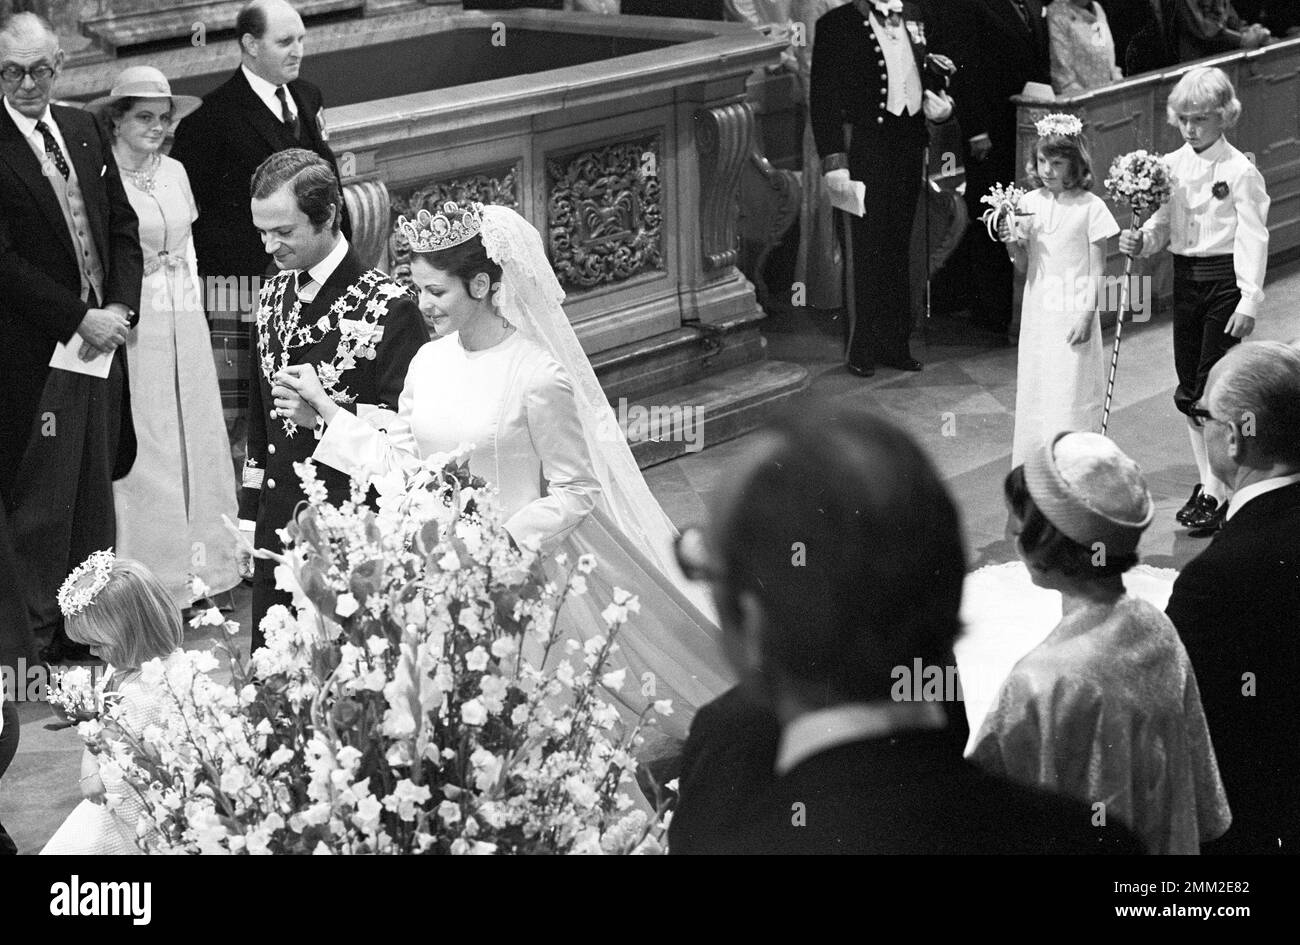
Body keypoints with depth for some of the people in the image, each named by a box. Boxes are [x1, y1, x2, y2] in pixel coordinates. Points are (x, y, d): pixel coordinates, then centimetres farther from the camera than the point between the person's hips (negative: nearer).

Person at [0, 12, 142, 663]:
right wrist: (80, 319, -16)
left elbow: (123, 225, 10)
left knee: (97, 483, 13)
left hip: (103, 338, 6)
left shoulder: (84, 130, 8)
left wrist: (121, 306, -5)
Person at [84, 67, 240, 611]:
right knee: (141, 447, -2)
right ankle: (150, 573, 5)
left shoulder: (174, 172, 10)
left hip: (185, 320, 6)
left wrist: (191, 298, 15)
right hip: (131, 322, -6)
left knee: (195, 438, 8)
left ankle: (200, 566, 17)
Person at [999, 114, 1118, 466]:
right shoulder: (1029, 203, 3)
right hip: (1038, 311, 4)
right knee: (1034, 390, 8)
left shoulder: (1090, 207, -8)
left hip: (1073, 313, -4)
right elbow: (1024, 268, 8)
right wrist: (1013, 244, -12)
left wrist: (1087, 314, -13)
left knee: (1071, 394, -3)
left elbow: (1097, 270, -6)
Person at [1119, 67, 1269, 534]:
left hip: (1225, 279, -6)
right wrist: (1140, 240, -12)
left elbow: (1253, 238, -12)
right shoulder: (1170, 167, 6)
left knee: (1213, 389, -7)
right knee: (1188, 390, 10)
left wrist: (1249, 301, -17)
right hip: (1185, 279, 6)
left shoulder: (1239, 170, -11)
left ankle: (1216, 494, 0)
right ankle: (1207, 481, 23)